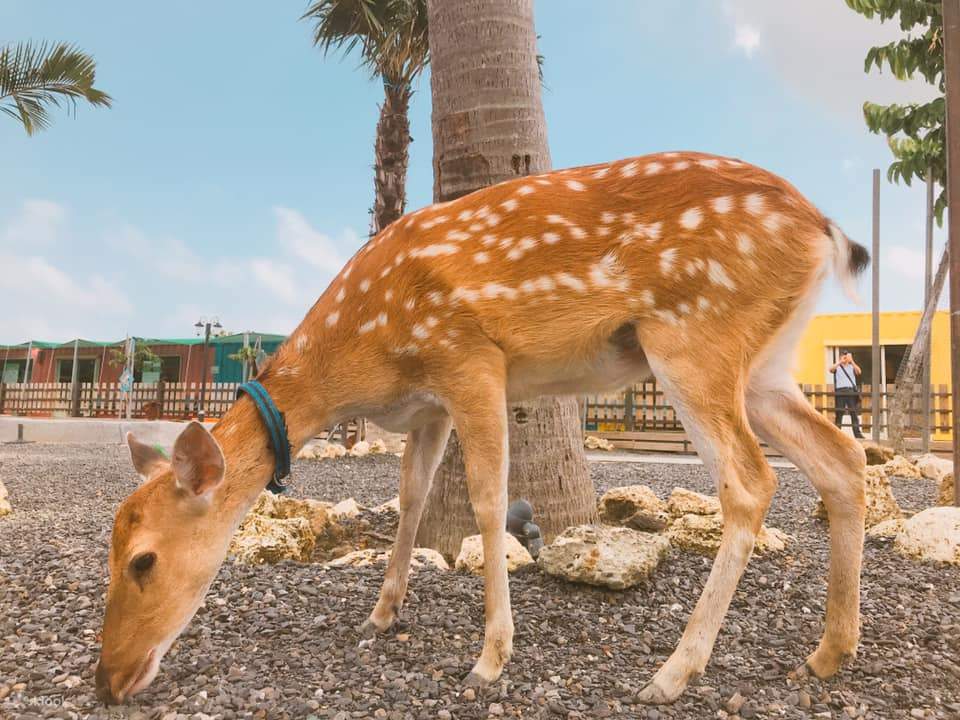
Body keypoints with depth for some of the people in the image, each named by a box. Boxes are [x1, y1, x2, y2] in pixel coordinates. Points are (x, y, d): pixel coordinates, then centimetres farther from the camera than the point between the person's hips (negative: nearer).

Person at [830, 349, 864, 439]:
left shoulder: (852, 367, 16)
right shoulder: (837, 367, 12)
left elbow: (858, 372, -5)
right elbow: (831, 369, -10)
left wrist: (851, 361, -12)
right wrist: (840, 362, -17)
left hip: (851, 391, 1)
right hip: (840, 392, -1)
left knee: (854, 413, -1)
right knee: (839, 413, -2)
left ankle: (857, 433, -1)